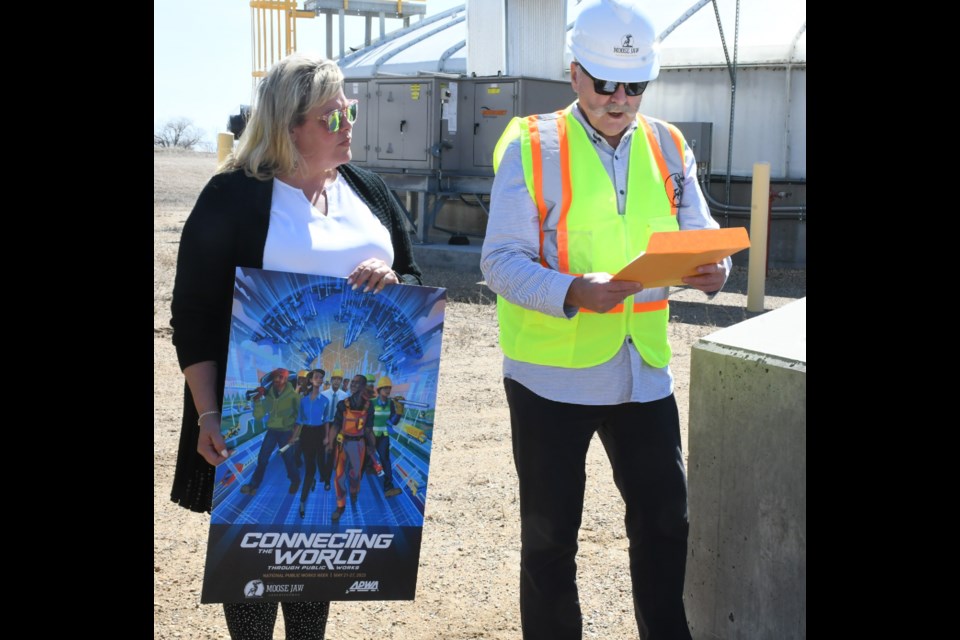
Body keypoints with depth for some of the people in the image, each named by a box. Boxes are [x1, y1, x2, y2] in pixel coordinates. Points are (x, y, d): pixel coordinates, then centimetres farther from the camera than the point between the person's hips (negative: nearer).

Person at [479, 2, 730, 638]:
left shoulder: (668, 147, 5)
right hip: (552, 372, -4)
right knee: (550, 536, 10)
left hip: (645, 370, 4)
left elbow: (699, 232, 7)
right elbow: (501, 259, -13)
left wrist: (713, 267, -17)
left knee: (665, 521, 14)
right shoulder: (532, 147, -9)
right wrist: (571, 293, -30)